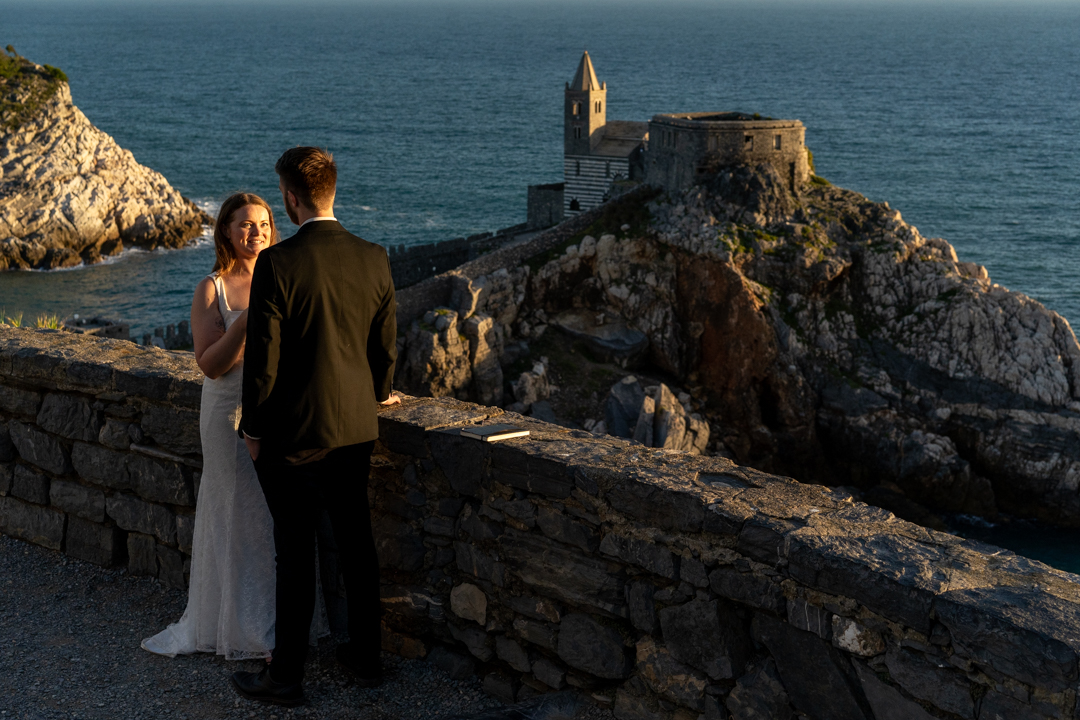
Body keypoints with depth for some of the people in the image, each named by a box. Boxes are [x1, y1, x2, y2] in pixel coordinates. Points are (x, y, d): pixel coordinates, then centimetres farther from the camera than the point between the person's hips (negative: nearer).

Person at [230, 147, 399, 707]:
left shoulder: (276, 265, -18)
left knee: (296, 554, 4)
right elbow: (385, 345, 7)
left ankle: (286, 676, 15)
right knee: (356, 542, 17)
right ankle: (365, 655, 29)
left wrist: (253, 429, -2)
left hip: (293, 431, -5)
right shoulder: (374, 260, -2)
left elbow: (263, 359, -16)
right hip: (354, 428, 5)